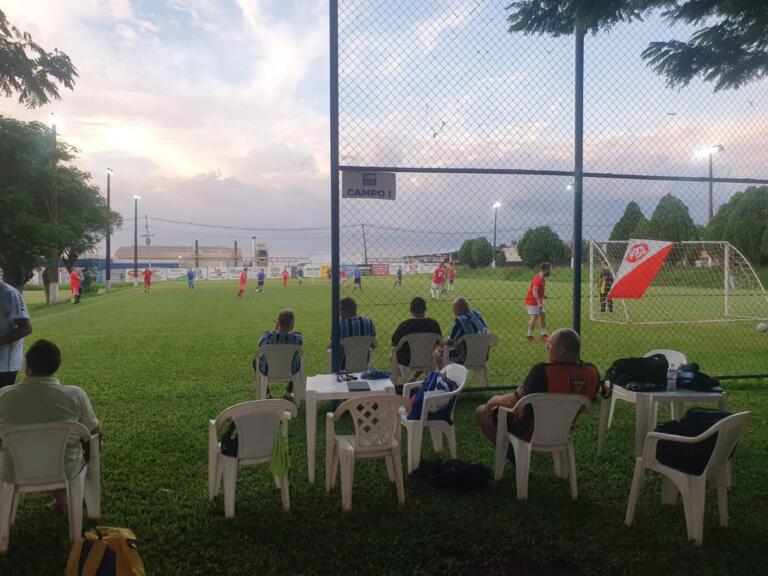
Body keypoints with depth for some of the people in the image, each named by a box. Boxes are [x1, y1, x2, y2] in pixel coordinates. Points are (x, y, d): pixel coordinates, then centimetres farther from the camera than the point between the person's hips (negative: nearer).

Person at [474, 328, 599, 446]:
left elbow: (512, 402, -22)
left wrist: (495, 400, -2)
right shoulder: (592, 373, -15)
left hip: (531, 432, -7)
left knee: (481, 413, 11)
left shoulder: (543, 371, -33)